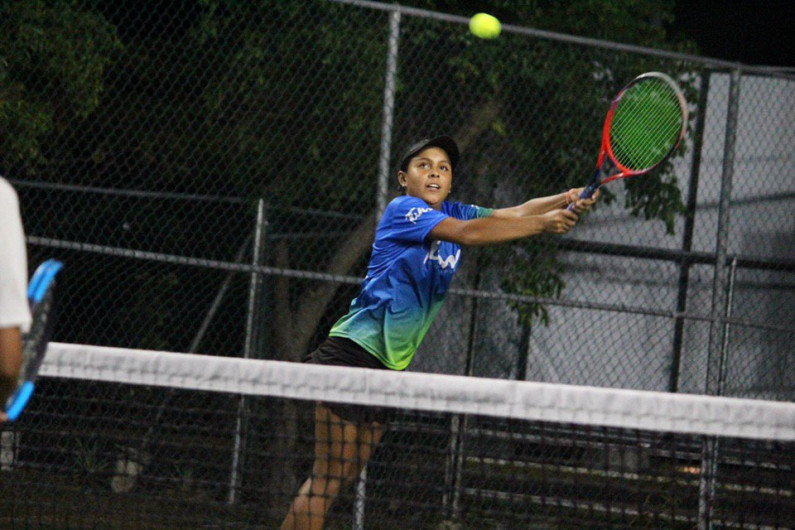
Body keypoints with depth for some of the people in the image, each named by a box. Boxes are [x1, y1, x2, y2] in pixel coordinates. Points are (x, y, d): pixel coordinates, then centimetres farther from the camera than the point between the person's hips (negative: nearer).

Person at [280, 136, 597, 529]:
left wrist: (567, 201, -18)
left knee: (345, 475, 10)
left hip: (389, 364, 9)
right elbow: (466, 233, -26)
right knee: (328, 477, -11)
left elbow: (514, 213, 0)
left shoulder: (453, 212, 12)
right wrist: (541, 225, -29)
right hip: (353, 351, -9)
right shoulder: (402, 210, -11)